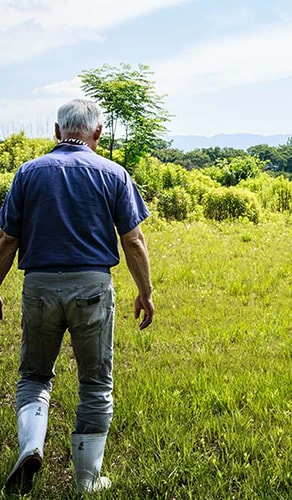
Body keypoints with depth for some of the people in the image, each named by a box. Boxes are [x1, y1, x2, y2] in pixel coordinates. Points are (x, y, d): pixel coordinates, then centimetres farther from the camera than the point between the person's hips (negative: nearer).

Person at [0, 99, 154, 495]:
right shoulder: (113, 174, 1)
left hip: (39, 285, 1)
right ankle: (88, 481, 18)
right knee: (96, 386, 11)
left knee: (34, 376, 19)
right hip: (92, 286, -1)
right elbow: (134, 242, -1)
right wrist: (145, 293, 10)